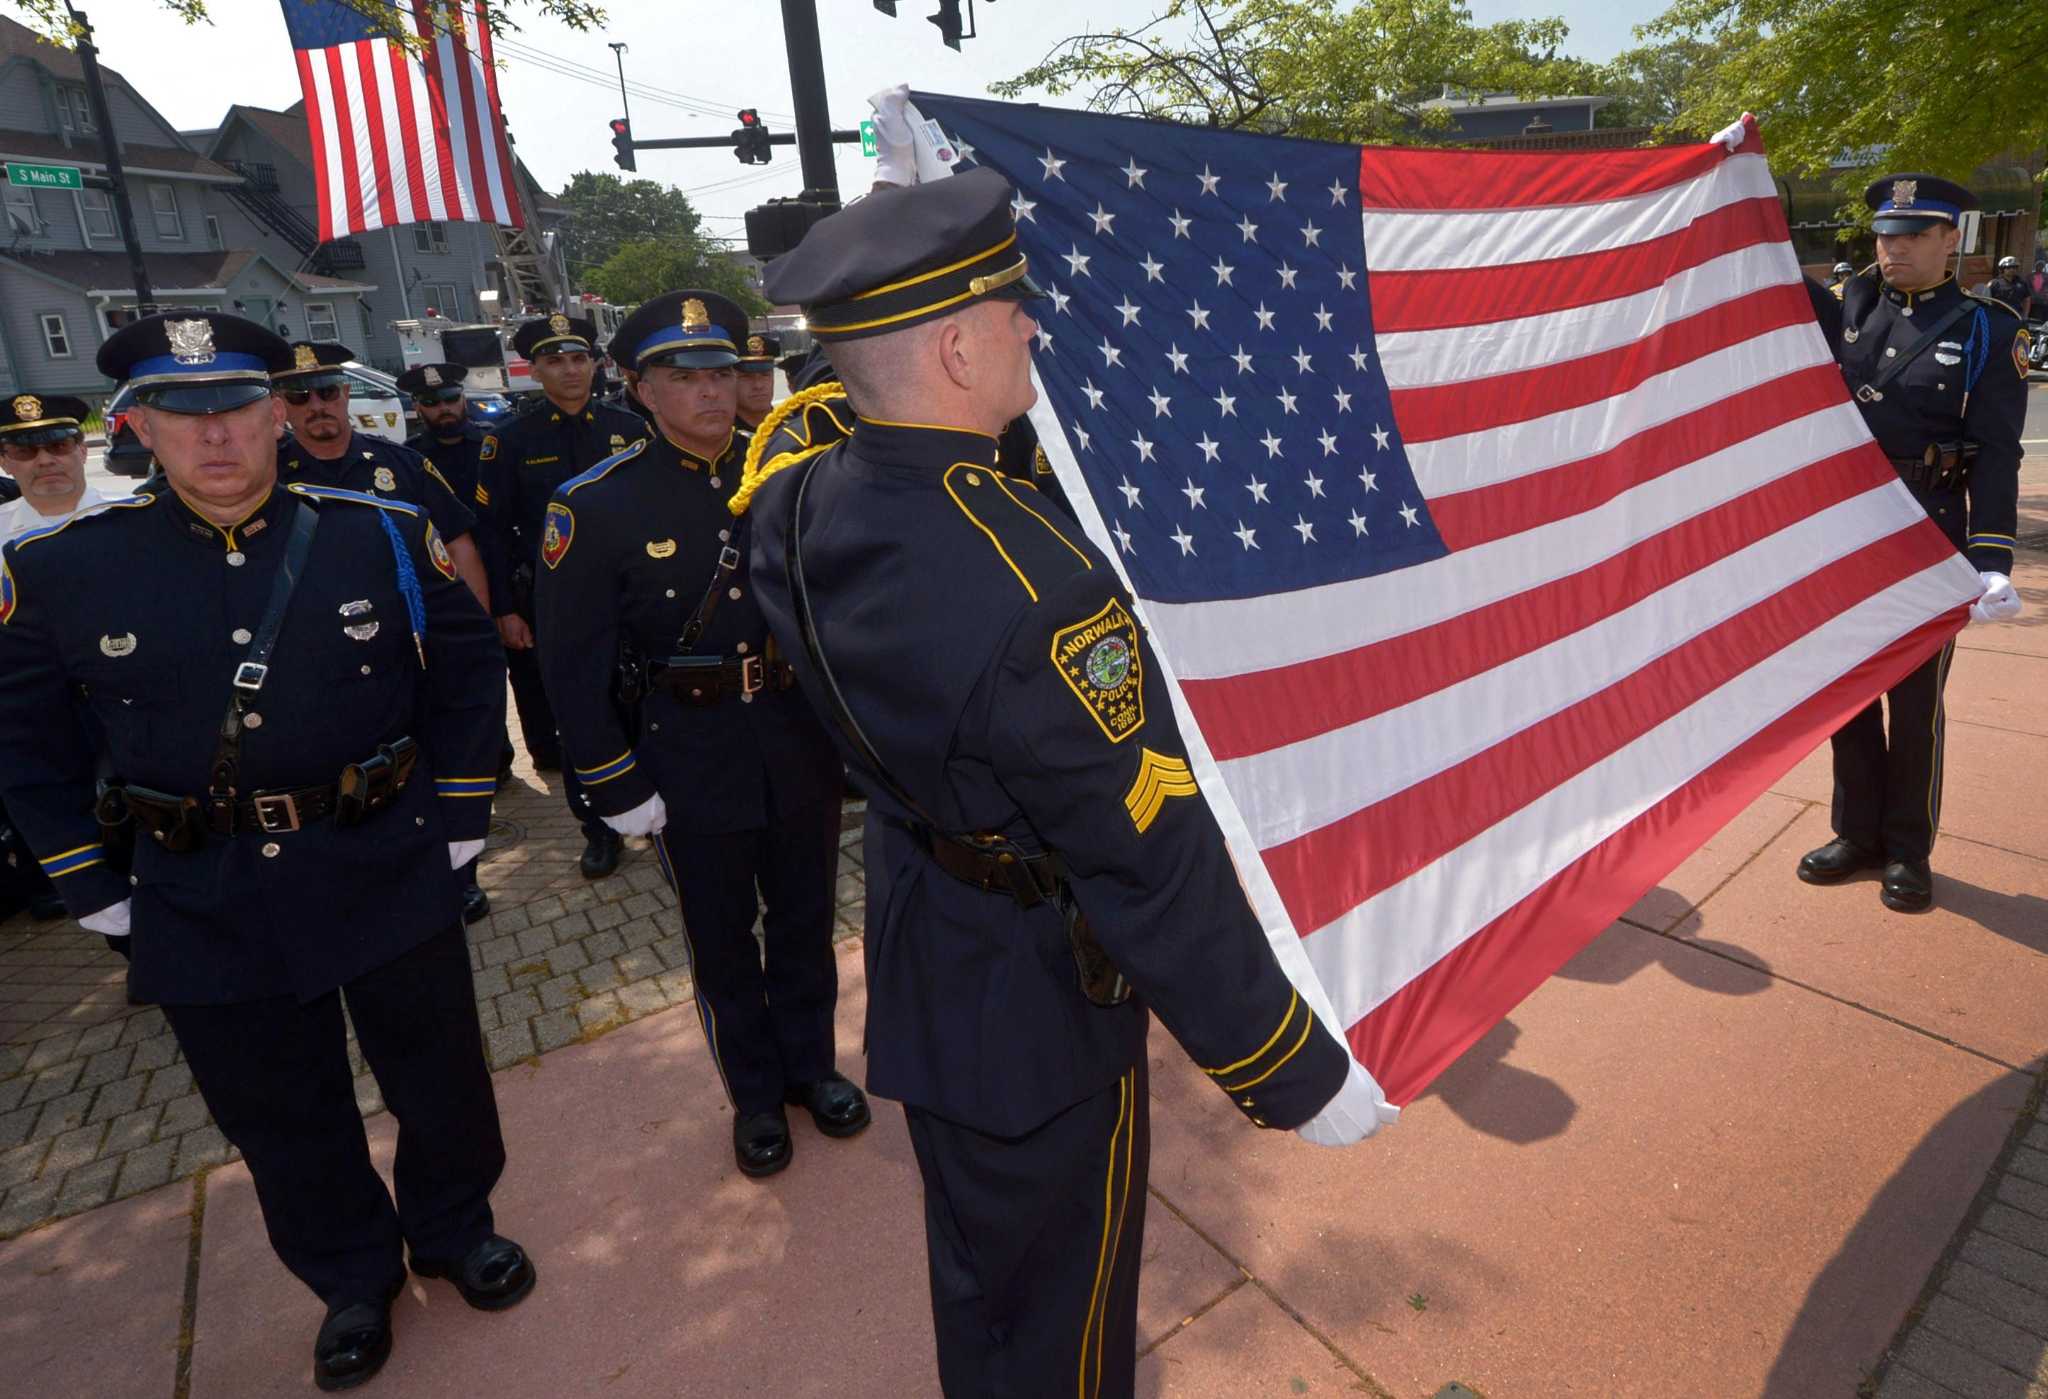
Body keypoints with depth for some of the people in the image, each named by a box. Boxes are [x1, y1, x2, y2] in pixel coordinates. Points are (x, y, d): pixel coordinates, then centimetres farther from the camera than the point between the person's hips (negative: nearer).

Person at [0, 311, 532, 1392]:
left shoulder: (384, 535, -8)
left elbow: (467, 674, 2)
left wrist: (457, 822, 1)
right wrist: (97, 892, 3)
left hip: (388, 879, 0)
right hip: (204, 911, 1)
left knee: (440, 1080, 15)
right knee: (283, 1121, 18)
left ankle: (456, 1229, 44)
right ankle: (353, 1278, 44)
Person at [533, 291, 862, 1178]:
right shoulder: (596, 505, -10)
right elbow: (575, 664, -7)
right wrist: (615, 786, -7)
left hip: (801, 743, 3)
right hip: (692, 757, -2)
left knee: (805, 918, 18)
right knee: (722, 939, 15)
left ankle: (811, 1064, 42)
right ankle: (755, 1095, 37)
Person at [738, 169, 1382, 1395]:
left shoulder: (800, 509, -12)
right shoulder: (1037, 590, -36)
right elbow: (1154, 869, -30)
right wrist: (1297, 1072, -15)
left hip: (924, 970, 8)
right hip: (1042, 1013, -8)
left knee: (976, 1271, 33)